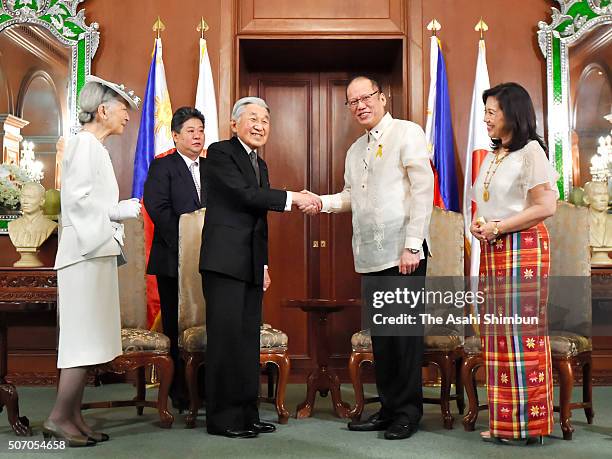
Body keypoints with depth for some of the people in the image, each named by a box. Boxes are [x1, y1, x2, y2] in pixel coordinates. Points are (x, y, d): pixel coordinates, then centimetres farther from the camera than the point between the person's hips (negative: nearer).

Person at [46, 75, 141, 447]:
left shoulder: (95, 147, 21)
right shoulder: (85, 143, -7)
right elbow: (79, 198, -16)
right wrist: (130, 208, -11)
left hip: (97, 253, 10)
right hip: (88, 252, -10)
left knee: (88, 342, 8)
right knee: (86, 339, -8)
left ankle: (73, 418, 12)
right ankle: (59, 418, -3)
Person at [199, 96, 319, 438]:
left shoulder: (260, 164, 21)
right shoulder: (220, 153, -4)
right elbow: (245, 195, -17)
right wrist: (293, 198, -16)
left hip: (251, 265, 8)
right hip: (225, 261, -8)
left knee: (249, 339, 9)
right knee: (226, 337, -6)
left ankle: (247, 413, 15)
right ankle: (222, 418, 1)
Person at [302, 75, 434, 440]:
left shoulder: (407, 133, -3)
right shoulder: (355, 150, 19)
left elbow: (423, 189, -10)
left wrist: (412, 245, -16)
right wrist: (322, 202, 3)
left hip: (403, 252, -7)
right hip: (370, 255, 7)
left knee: (405, 329, -3)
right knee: (380, 332, 11)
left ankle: (408, 412, 9)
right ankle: (389, 407, 21)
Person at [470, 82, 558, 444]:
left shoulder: (530, 151, -7)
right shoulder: (492, 156, 18)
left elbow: (546, 207, -14)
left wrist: (496, 227, -14)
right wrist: (477, 224, 3)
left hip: (523, 248, -8)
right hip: (493, 251, 8)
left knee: (523, 332, -6)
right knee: (498, 334, 8)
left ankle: (529, 424, 3)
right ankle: (505, 423, 15)